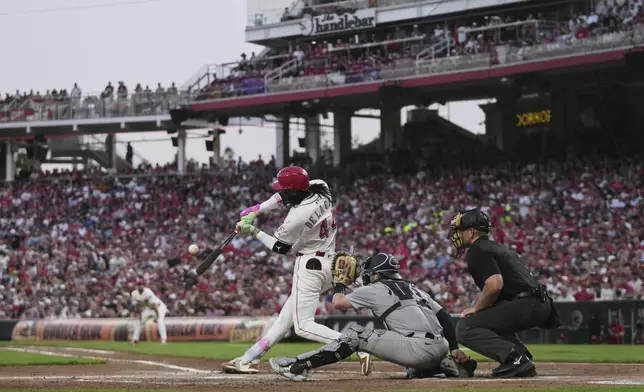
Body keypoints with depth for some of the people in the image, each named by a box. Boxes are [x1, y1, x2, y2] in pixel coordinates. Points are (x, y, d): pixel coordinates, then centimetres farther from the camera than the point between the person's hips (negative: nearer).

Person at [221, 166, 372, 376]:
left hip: (309, 266, -9)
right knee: (287, 314, 14)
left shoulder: (297, 217, -25)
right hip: (328, 263, 9)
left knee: (303, 325, -8)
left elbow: (280, 247, -7)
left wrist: (253, 231, 4)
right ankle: (249, 359, 21)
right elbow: (285, 195, 13)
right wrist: (257, 210, 6)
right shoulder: (320, 189, -5)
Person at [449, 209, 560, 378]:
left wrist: (476, 308, -4)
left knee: (465, 327, -7)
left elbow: (495, 284, -18)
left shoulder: (477, 250, -4)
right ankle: (523, 359, 14)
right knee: (492, 319, 35)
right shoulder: (496, 247, 27)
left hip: (524, 306, -10)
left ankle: (513, 357, -21)